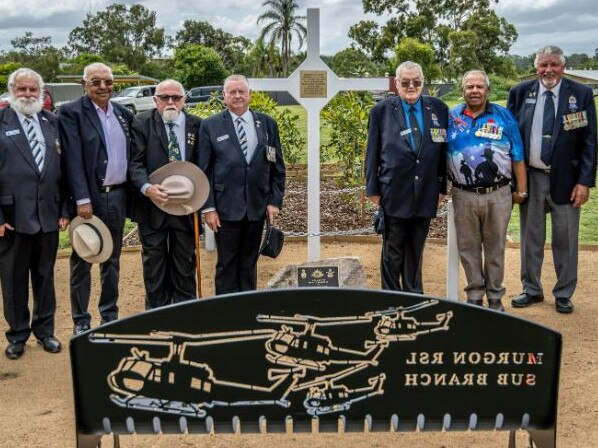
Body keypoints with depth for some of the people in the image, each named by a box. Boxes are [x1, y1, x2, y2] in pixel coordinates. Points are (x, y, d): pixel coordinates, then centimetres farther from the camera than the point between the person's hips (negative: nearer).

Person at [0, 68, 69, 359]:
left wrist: (65, 210, 3)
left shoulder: (52, 122, 7)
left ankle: (45, 330, 28)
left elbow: (63, 168, 8)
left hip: (48, 214, 3)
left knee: (45, 275, 14)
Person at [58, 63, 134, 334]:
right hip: (89, 197, -5)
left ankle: (110, 315, 27)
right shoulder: (71, 113, -7)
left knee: (112, 259, 15)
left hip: (117, 196, 5)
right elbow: (73, 159, -14)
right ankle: (81, 321, 14)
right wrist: (82, 199, -20)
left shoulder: (123, 114, 10)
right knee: (82, 261, 4)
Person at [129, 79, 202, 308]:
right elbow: (135, 162, -9)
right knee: (154, 262, 8)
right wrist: (147, 187, -25)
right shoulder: (142, 123, -2)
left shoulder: (196, 125, 3)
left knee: (185, 262, 12)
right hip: (152, 204, -2)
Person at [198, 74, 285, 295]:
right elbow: (204, 170, -1)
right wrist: (208, 207, -7)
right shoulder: (210, 126, 0)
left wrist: (275, 201, 1)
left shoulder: (267, 124, 7)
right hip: (226, 208, -2)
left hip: (257, 208, 3)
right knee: (227, 265, 4)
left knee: (249, 263, 12)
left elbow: (277, 167, 8)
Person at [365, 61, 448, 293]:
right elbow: (372, 154, 2)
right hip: (394, 193, -2)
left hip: (426, 193, 2)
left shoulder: (438, 109, 5)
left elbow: (443, 150, 8)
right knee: (392, 253, 6)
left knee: (416, 252, 14)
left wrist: (442, 187, 6)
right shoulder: (381, 111, 1)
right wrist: (373, 189, -2)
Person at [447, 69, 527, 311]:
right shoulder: (451, 117, 5)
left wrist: (521, 189, 0)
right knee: (468, 248, 9)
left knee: (495, 248, 9)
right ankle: (474, 296, 23)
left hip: (498, 195, -1)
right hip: (464, 196, 1)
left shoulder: (503, 116, 2)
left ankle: (495, 298, 20)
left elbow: (517, 157, 2)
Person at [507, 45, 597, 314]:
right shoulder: (520, 93, 2)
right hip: (530, 177, 2)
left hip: (566, 179, -1)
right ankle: (531, 290, 27)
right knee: (531, 238, 12)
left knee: (565, 240, 7)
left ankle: (564, 294, 22)